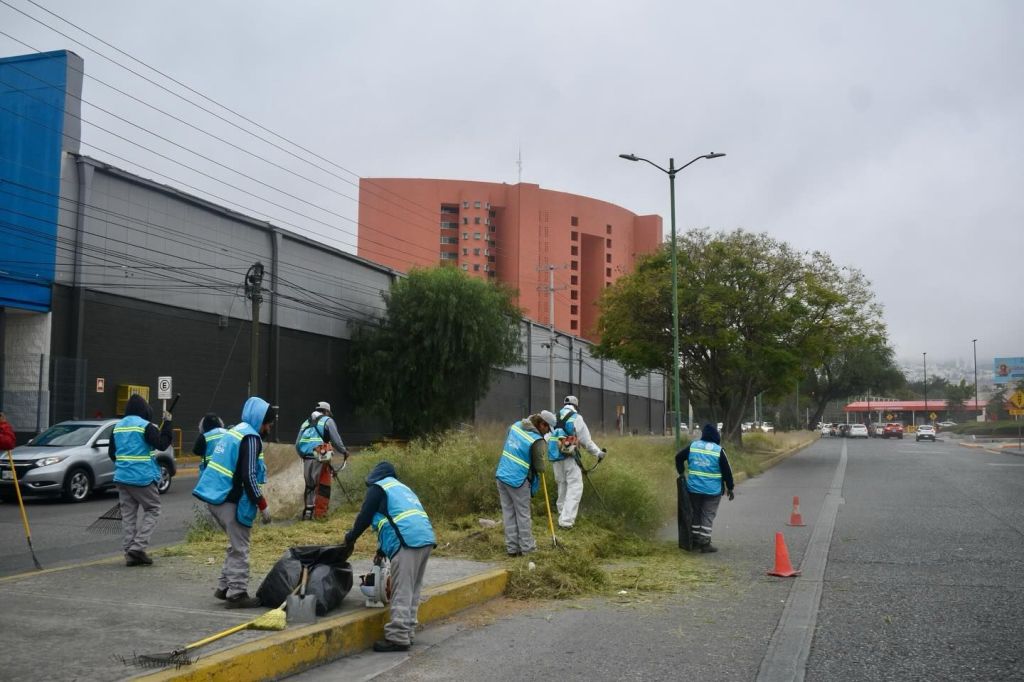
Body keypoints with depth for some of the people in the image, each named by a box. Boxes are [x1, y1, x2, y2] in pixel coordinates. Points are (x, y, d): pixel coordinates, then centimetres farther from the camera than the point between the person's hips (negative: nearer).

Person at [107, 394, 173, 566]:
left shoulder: (118, 426, 10)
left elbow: (111, 452, 17)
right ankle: (138, 547, -6)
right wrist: (167, 423, -6)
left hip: (122, 477, 6)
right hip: (143, 478, -6)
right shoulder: (145, 426, -12)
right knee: (152, 509, 6)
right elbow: (162, 444, -14)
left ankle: (129, 553, 8)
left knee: (128, 514, 9)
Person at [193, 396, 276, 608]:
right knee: (239, 548, -1)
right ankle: (237, 594, 3)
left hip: (215, 495, 10)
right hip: (229, 500, -10)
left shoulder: (235, 430, 16)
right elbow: (248, 476, -20)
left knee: (236, 544, 20)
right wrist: (262, 505, -13)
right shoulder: (250, 437, -13)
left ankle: (224, 587, 24)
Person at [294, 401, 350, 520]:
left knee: (309, 485, 15)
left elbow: (297, 444, 16)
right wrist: (344, 452, 12)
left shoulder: (306, 423, 21)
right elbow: (336, 440, -1)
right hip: (320, 458, -5)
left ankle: (308, 510, 14)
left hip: (306, 458, 5)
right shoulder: (327, 421, 6)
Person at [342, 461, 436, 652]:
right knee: (412, 591, 13)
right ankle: (407, 634, 16)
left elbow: (365, 517, 8)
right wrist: (383, 549, 41)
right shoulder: (402, 488, 33)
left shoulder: (378, 487, 9)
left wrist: (351, 537, 25)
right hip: (425, 538, 8)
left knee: (402, 592, -8)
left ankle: (398, 638, -8)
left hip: (407, 542, -8)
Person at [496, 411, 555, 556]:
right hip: (518, 480, -7)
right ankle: (527, 548, 12)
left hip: (502, 475, 7)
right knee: (523, 515, 6)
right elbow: (540, 467, -9)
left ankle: (512, 548, 16)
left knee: (508, 513, 11)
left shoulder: (516, 425, 4)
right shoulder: (537, 441, -16)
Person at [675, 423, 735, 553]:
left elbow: (678, 457, 7)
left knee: (695, 514, 15)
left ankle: (695, 541, 21)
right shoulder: (718, 450, -9)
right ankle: (705, 544, 0)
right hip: (712, 490, -3)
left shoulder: (693, 446, 1)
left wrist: (681, 472, 20)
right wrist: (730, 488, 4)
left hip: (694, 488, 4)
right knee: (708, 516, 2)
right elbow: (727, 471, -6)